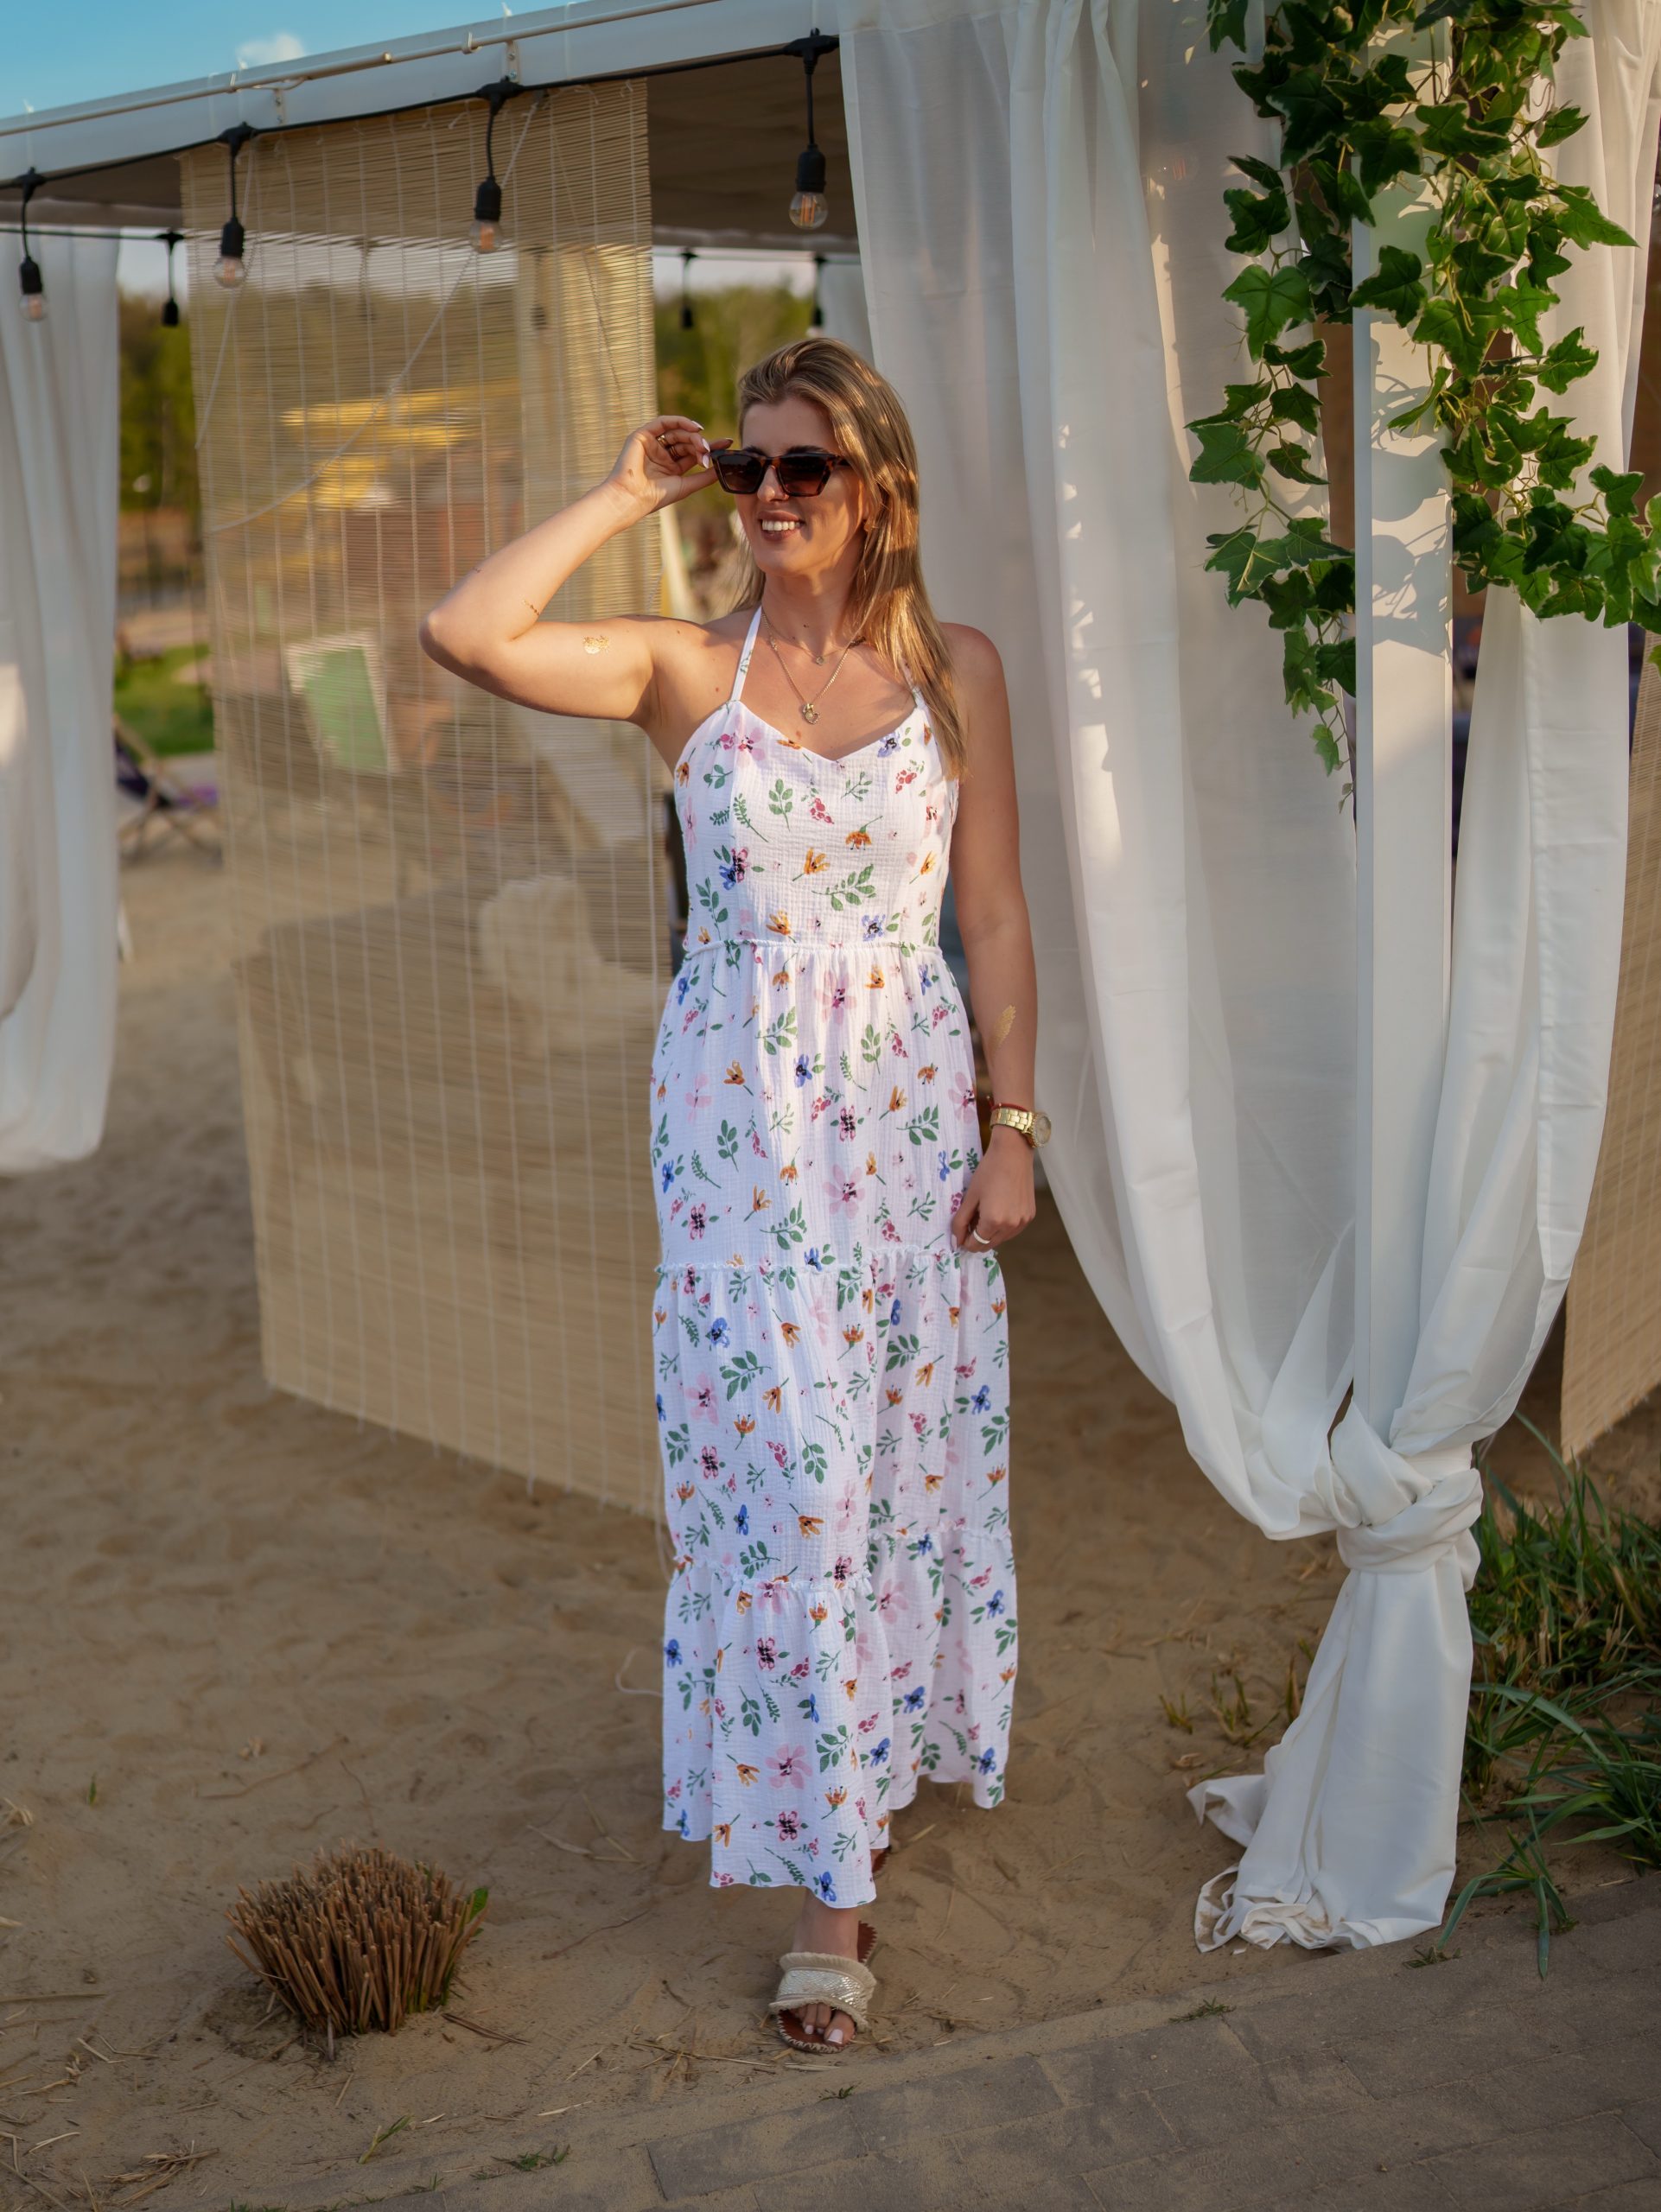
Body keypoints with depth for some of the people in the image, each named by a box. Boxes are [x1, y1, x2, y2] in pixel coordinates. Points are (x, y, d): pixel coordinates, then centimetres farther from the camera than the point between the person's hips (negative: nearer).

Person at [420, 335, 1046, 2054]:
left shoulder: (954, 669, 4)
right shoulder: (688, 670, 0)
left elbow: (996, 916, 4)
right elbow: (463, 634, -16)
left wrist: (1011, 1126, -1)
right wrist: (625, 498, -8)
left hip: (910, 1103, 2)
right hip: (741, 1109, -1)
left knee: (912, 1446, 11)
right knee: (784, 1472, -2)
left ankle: (892, 1746, 38)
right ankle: (829, 1873, 8)